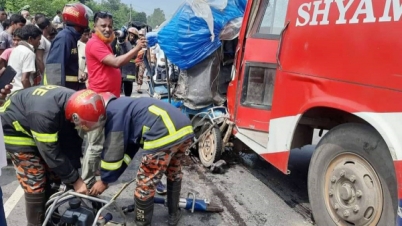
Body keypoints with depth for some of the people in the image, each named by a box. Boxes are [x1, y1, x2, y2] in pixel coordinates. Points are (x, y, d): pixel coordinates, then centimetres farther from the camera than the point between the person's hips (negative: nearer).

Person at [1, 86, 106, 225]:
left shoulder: (75, 105, -20)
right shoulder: (45, 113, -42)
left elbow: (72, 144, -9)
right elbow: (51, 153, -33)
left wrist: (75, 174, -11)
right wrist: (75, 180, -23)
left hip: (42, 129, 7)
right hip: (14, 129, -7)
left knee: (53, 176, 8)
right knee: (36, 184, -8)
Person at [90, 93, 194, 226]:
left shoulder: (113, 112, 4)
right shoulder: (125, 107, 32)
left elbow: (113, 151, 4)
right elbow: (129, 147, 32)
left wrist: (105, 180, 18)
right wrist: (108, 176, 34)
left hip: (165, 134, -10)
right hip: (185, 128, 10)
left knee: (144, 183, 9)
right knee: (174, 173, 32)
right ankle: (174, 214, 47)